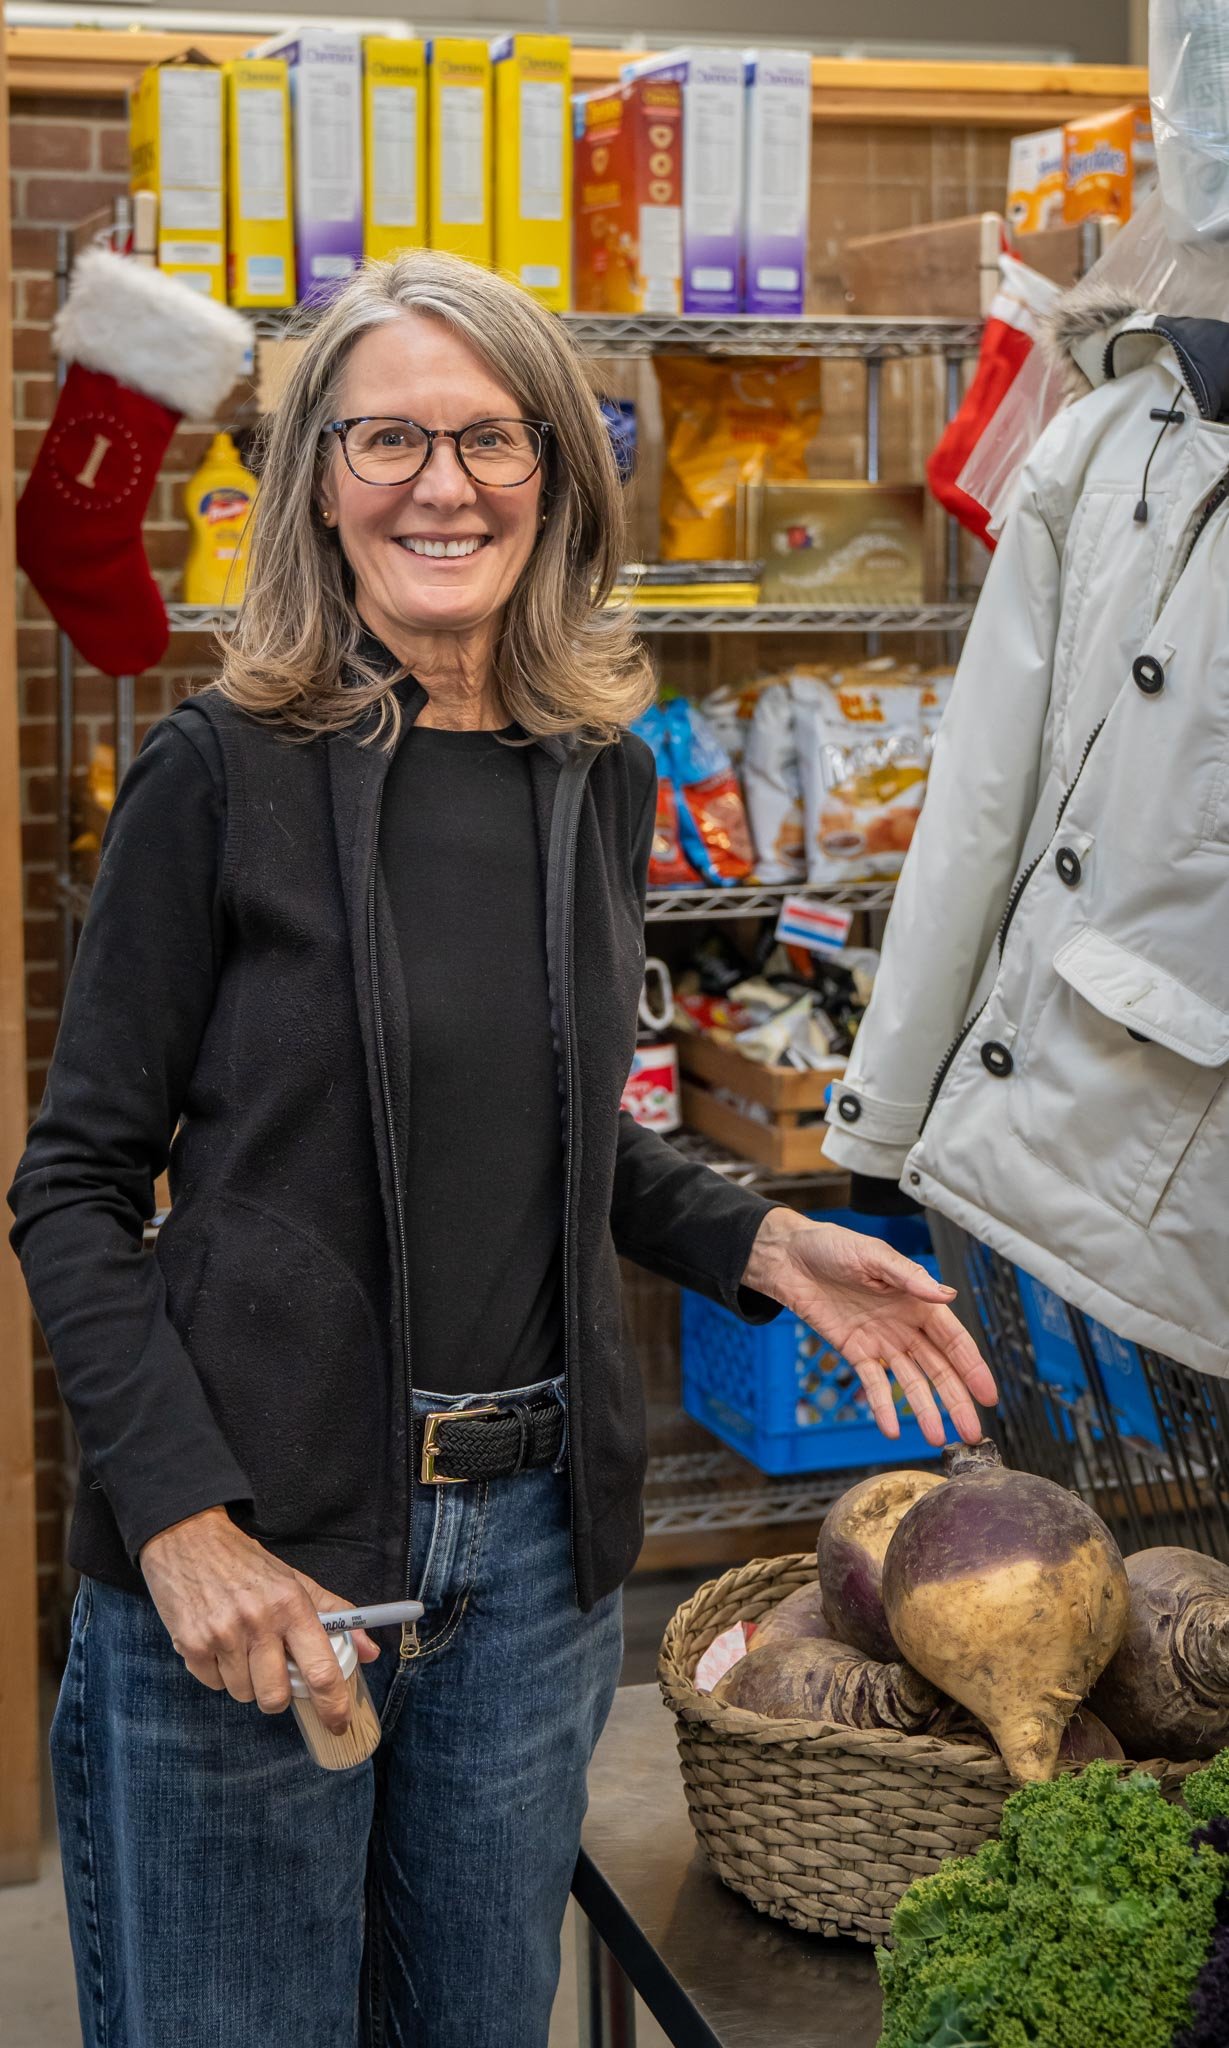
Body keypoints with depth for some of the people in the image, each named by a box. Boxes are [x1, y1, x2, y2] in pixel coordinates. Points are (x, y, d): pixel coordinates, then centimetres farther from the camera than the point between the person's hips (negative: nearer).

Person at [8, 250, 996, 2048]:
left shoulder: (600, 776, 5)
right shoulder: (226, 772, -10)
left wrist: (760, 1246, 2)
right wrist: (185, 1525, -18)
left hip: (534, 1540, 5)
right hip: (254, 1536, -5)